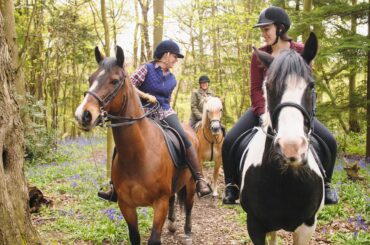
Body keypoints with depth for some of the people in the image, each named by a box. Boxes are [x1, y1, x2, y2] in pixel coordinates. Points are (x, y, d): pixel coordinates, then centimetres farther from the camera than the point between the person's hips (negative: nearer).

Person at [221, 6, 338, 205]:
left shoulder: (300, 52, -5)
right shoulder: (259, 55, -4)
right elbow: (256, 89, -7)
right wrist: (265, 114, -23)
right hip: (264, 108, 0)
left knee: (329, 141, -17)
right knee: (229, 141, -21)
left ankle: (324, 184, 8)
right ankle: (232, 186, 0)